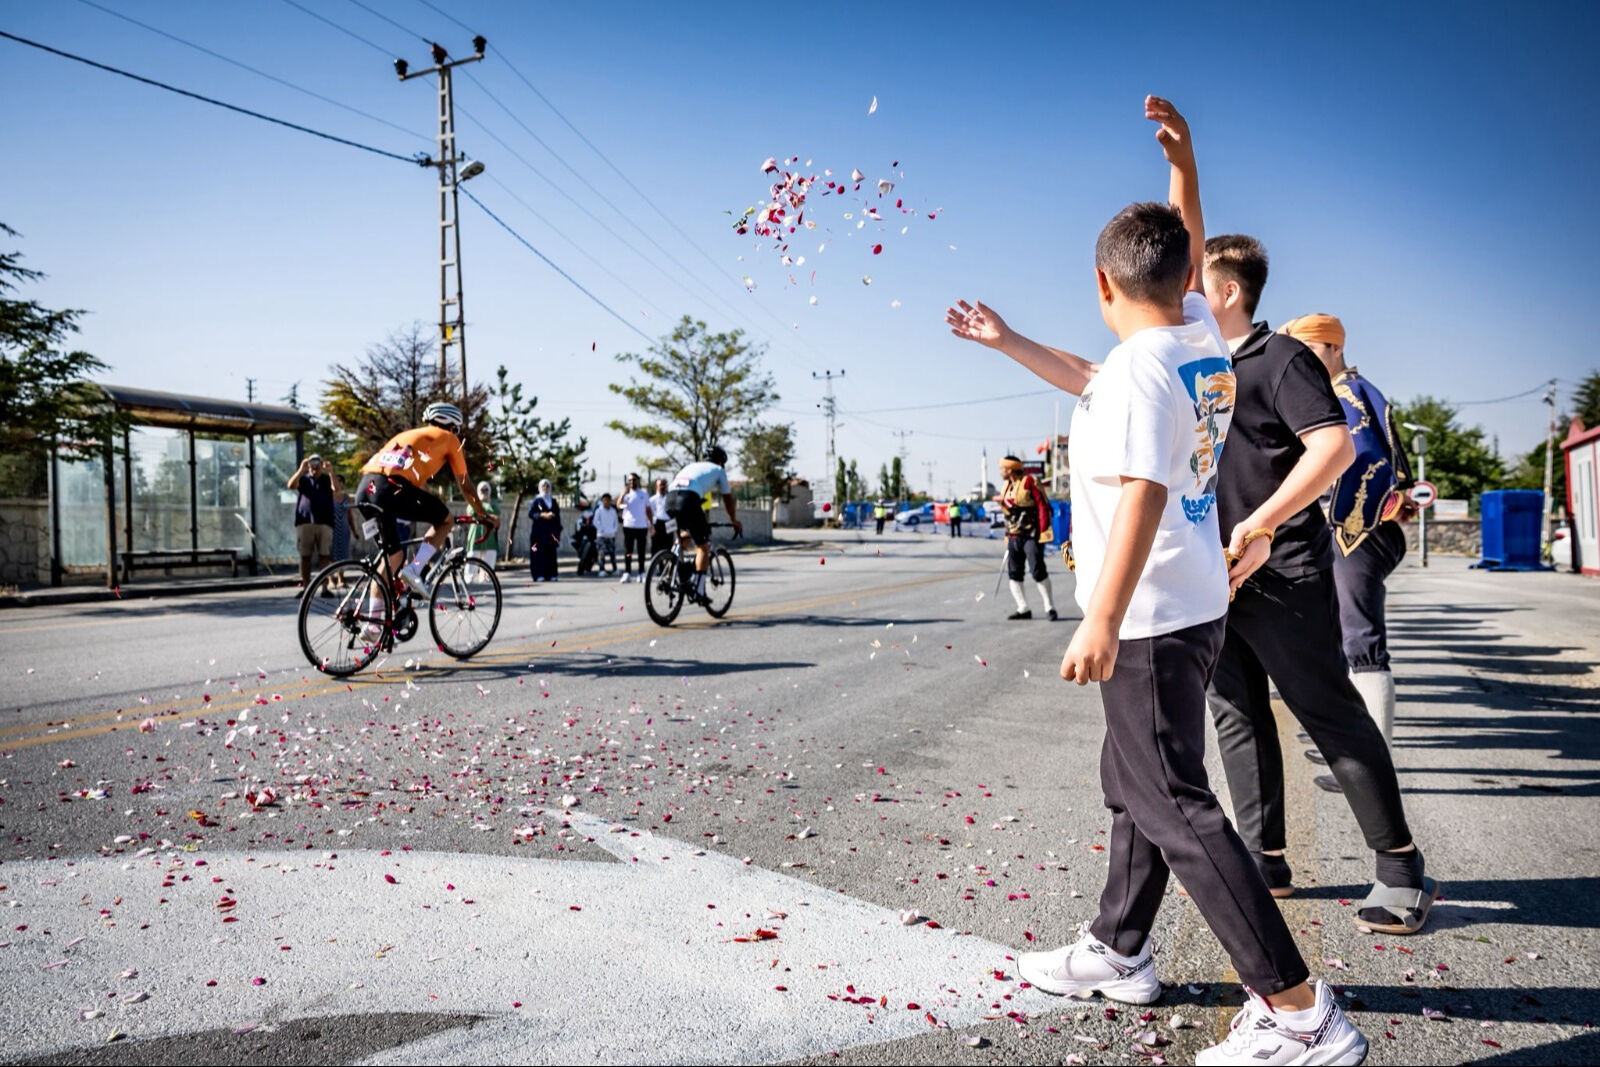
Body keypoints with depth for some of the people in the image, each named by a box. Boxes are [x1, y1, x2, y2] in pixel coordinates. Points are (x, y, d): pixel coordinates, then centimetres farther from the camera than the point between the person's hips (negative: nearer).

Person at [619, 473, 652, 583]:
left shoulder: (644, 494, 8)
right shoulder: (626, 493, 4)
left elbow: (648, 510, 11)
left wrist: (651, 524, 5)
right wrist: (624, 493, -27)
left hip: (642, 526, 1)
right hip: (628, 525, -1)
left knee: (641, 551, 5)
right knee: (627, 551, -2)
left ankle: (642, 573, 10)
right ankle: (627, 573, 0)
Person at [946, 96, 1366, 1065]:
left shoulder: (1139, 370, -19)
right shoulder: (1204, 341, 6)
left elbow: (1141, 495, -28)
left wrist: (1101, 622, -29)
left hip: (1152, 618, -10)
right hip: (1196, 601, 10)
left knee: (1174, 805, -6)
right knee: (1135, 780, 20)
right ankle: (1118, 952, 35)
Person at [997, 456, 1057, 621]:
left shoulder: (1029, 482, -8)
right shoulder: (1007, 487, 15)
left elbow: (1043, 506, -13)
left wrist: (1043, 531, -19)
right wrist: (1007, 537, 18)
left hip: (1031, 535, -8)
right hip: (1014, 537, 8)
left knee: (1037, 571, -11)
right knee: (1014, 573, 5)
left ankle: (1049, 608, -1)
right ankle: (1023, 609, 11)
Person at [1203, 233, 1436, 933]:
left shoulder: (1280, 356, -8)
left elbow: (1336, 446, -20)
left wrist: (1257, 524, -23)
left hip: (1283, 579, -8)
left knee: (1333, 716, -1)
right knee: (1237, 718, 11)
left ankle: (1401, 871, 13)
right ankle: (1264, 860, 22)